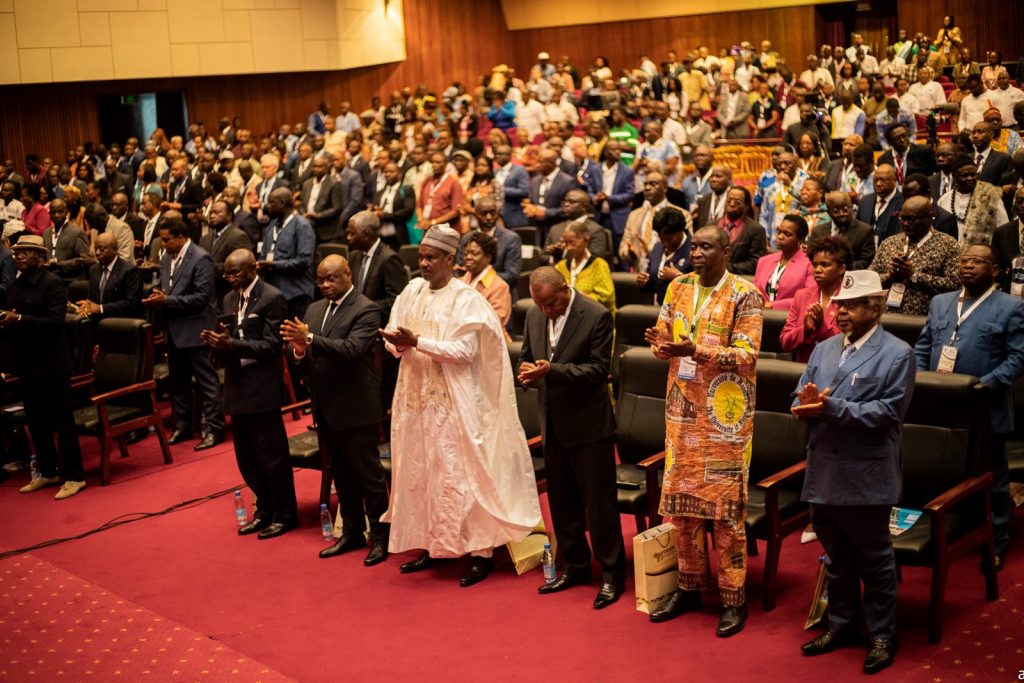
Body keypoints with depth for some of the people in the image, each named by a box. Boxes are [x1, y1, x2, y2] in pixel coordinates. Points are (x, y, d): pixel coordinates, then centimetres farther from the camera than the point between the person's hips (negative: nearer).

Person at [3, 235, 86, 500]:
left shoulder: (52, 283, -10)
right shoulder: (13, 287, 12)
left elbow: (55, 321, -20)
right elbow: (10, 323, 14)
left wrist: (19, 319, -26)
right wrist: (4, 327, -9)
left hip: (51, 363, -7)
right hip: (25, 363, 8)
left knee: (62, 422, -1)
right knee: (35, 423, 14)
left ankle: (74, 476, 6)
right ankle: (48, 472, 27)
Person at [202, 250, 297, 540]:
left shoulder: (272, 298, -10)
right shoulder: (229, 300, 13)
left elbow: (271, 346, -15)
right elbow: (228, 343, 15)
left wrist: (232, 344, -24)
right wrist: (215, 342, -7)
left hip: (262, 389, -7)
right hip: (238, 388, 7)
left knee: (272, 456, 1)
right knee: (247, 457, 14)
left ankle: (284, 515, 14)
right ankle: (265, 511, 28)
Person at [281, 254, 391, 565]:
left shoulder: (366, 310, -12)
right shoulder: (314, 309, 10)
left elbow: (352, 349, -27)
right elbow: (307, 361, 9)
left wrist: (309, 339, -31)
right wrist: (299, 350, -14)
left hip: (356, 408, -7)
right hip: (326, 408, 7)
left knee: (368, 473, 2)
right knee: (341, 474, 17)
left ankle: (380, 536, 13)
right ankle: (352, 532, 30)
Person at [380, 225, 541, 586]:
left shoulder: (466, 299, -11)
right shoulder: (413, 291, 8)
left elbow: (464, 351, -18)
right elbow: (394, 334, 9)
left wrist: (417, 342, -23)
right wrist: (397, 343, -15)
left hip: (453, 403, -6)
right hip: (416, 398, 7)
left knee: (459, 475, -5)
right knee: (419, 473, 11)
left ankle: (481, 551, 4)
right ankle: (432, 545, 23)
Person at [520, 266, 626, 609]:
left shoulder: (596, 316, -14)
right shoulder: (535, 315, 5)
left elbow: (599, 369, -18)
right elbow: (527, 358, 14)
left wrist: (552, 370, -27)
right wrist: (528, 372, -11)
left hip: (588, 423, -6)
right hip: (553, 423, 6)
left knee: (599, 501, 1)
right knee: (561, 500, 15)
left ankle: (612, 574, 12)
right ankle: (573, 567, 29)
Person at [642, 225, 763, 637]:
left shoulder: (744, 295, -9)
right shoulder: (678, 288, 8)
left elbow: (746, 355, -15)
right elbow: (663, 337, 11)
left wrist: (695, 351, -27)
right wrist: (661, 344, -14)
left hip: (725, 417, -5)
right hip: (682, 410, 5)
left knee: (726, 507, 0)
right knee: (680, 502, 11)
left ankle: (734, 598, 12)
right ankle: (689, 587, 27)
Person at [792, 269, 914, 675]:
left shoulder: (897, 354, -8)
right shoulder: (823, 350, 11)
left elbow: (889, 412, -17)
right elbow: (801, 400, 9)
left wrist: (831, 407, -22)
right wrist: (806, 404, -16)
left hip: (867, 477, -6)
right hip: (823, 473, 6)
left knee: (874, 560, 7)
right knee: (836, 557, 17)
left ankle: (882, 635, 20)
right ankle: (842, 623, 32)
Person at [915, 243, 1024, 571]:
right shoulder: (940, 302, 13)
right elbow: (922, 347, 14)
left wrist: (984, 386, -21)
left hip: (984, 411, -5)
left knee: (991, 481, 9)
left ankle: (995, 545, 22)